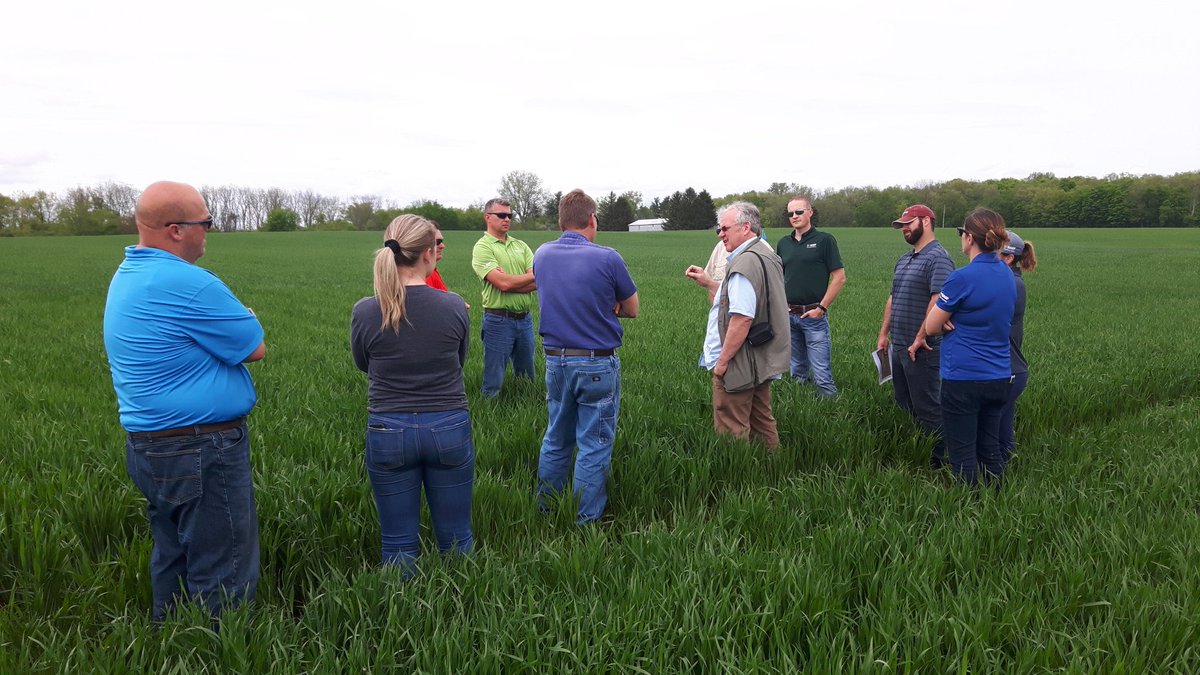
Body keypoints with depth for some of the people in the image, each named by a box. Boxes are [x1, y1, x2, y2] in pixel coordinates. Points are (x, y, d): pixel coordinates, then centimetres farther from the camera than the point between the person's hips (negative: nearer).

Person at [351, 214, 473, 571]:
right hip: (449, 430, 0)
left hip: (388, 433, 0)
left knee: (398, 544, 14)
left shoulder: (365, 311, -11)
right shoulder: (453, 306, -11)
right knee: (457, 541, 15)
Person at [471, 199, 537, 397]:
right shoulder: (482, 247, -7)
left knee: (527, 378, 17)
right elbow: (503, 283, -19)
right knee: (494, 381, 2)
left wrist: (511, 281, -16)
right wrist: (532, 276, -5)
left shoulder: (521, 246, 11)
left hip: (525, 319, 6)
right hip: (499, 320, -6)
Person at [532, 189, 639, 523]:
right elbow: (631, 310, -2)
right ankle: (586, 521, 11)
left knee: (555, 439, 19)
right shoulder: (607, 259, -15)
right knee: (594, 446, 5)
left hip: (555, 361, 5)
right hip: (598, 364, -5)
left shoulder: (541, 255, 1)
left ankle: (545, 510, 31)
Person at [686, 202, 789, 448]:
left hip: (739, 364, -10)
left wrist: (722, 360, -20)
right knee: (762, 423, 19)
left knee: (731, 432, -3)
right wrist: (708, 283, 19)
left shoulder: (745, 263, -19)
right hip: (763, 361, 10)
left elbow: (742, 317, -26)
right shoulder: (767, 255, 13)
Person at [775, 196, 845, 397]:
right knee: (797, 372, 15)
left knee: (821, 373, -7)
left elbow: (839, 277, -7)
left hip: (814, 315, -5)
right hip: (788, 315, 5)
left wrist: (822, 308, -11)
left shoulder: (824, 240, -4)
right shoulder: (783, 244, 10)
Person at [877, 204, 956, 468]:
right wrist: (884, 333, 18)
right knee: (903, 404, 15)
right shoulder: (904, 260, 16)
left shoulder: (937, 258, -14)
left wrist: (920, 338, -23)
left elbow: (938, 301, -24)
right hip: (899, 347, 9)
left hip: (921, 349, -9)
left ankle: (938, 460, 9)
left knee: (926, 407, -2)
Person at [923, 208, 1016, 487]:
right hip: (999, 377, 7)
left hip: (963, 378, -7)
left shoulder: (962, 278, -17)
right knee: (990, 449, 17)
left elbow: (931, 327, -8)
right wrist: (956, 321, 0)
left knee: (963, 454, 4)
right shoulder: (1007, 275, 7)